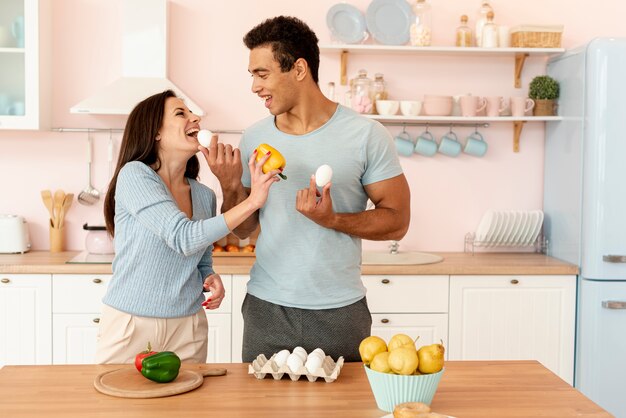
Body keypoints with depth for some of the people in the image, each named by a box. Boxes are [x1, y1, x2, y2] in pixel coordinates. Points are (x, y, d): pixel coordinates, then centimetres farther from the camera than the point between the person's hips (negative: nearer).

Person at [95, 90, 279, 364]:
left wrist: (210, 279, -6)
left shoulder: (204, 196, 5)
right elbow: (183, 238, -24)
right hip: (130, 322, -5)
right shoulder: (134, 175, -12)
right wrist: (252, 201, -27)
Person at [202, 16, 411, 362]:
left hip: (340, 312, -2)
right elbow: (243, 229, 10)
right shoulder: (254, 138, 2)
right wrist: (230, 187, -10)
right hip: (266, 309, 3)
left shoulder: (366, 135, -9)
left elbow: (396, 222, -7)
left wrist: (332, 219, -21)